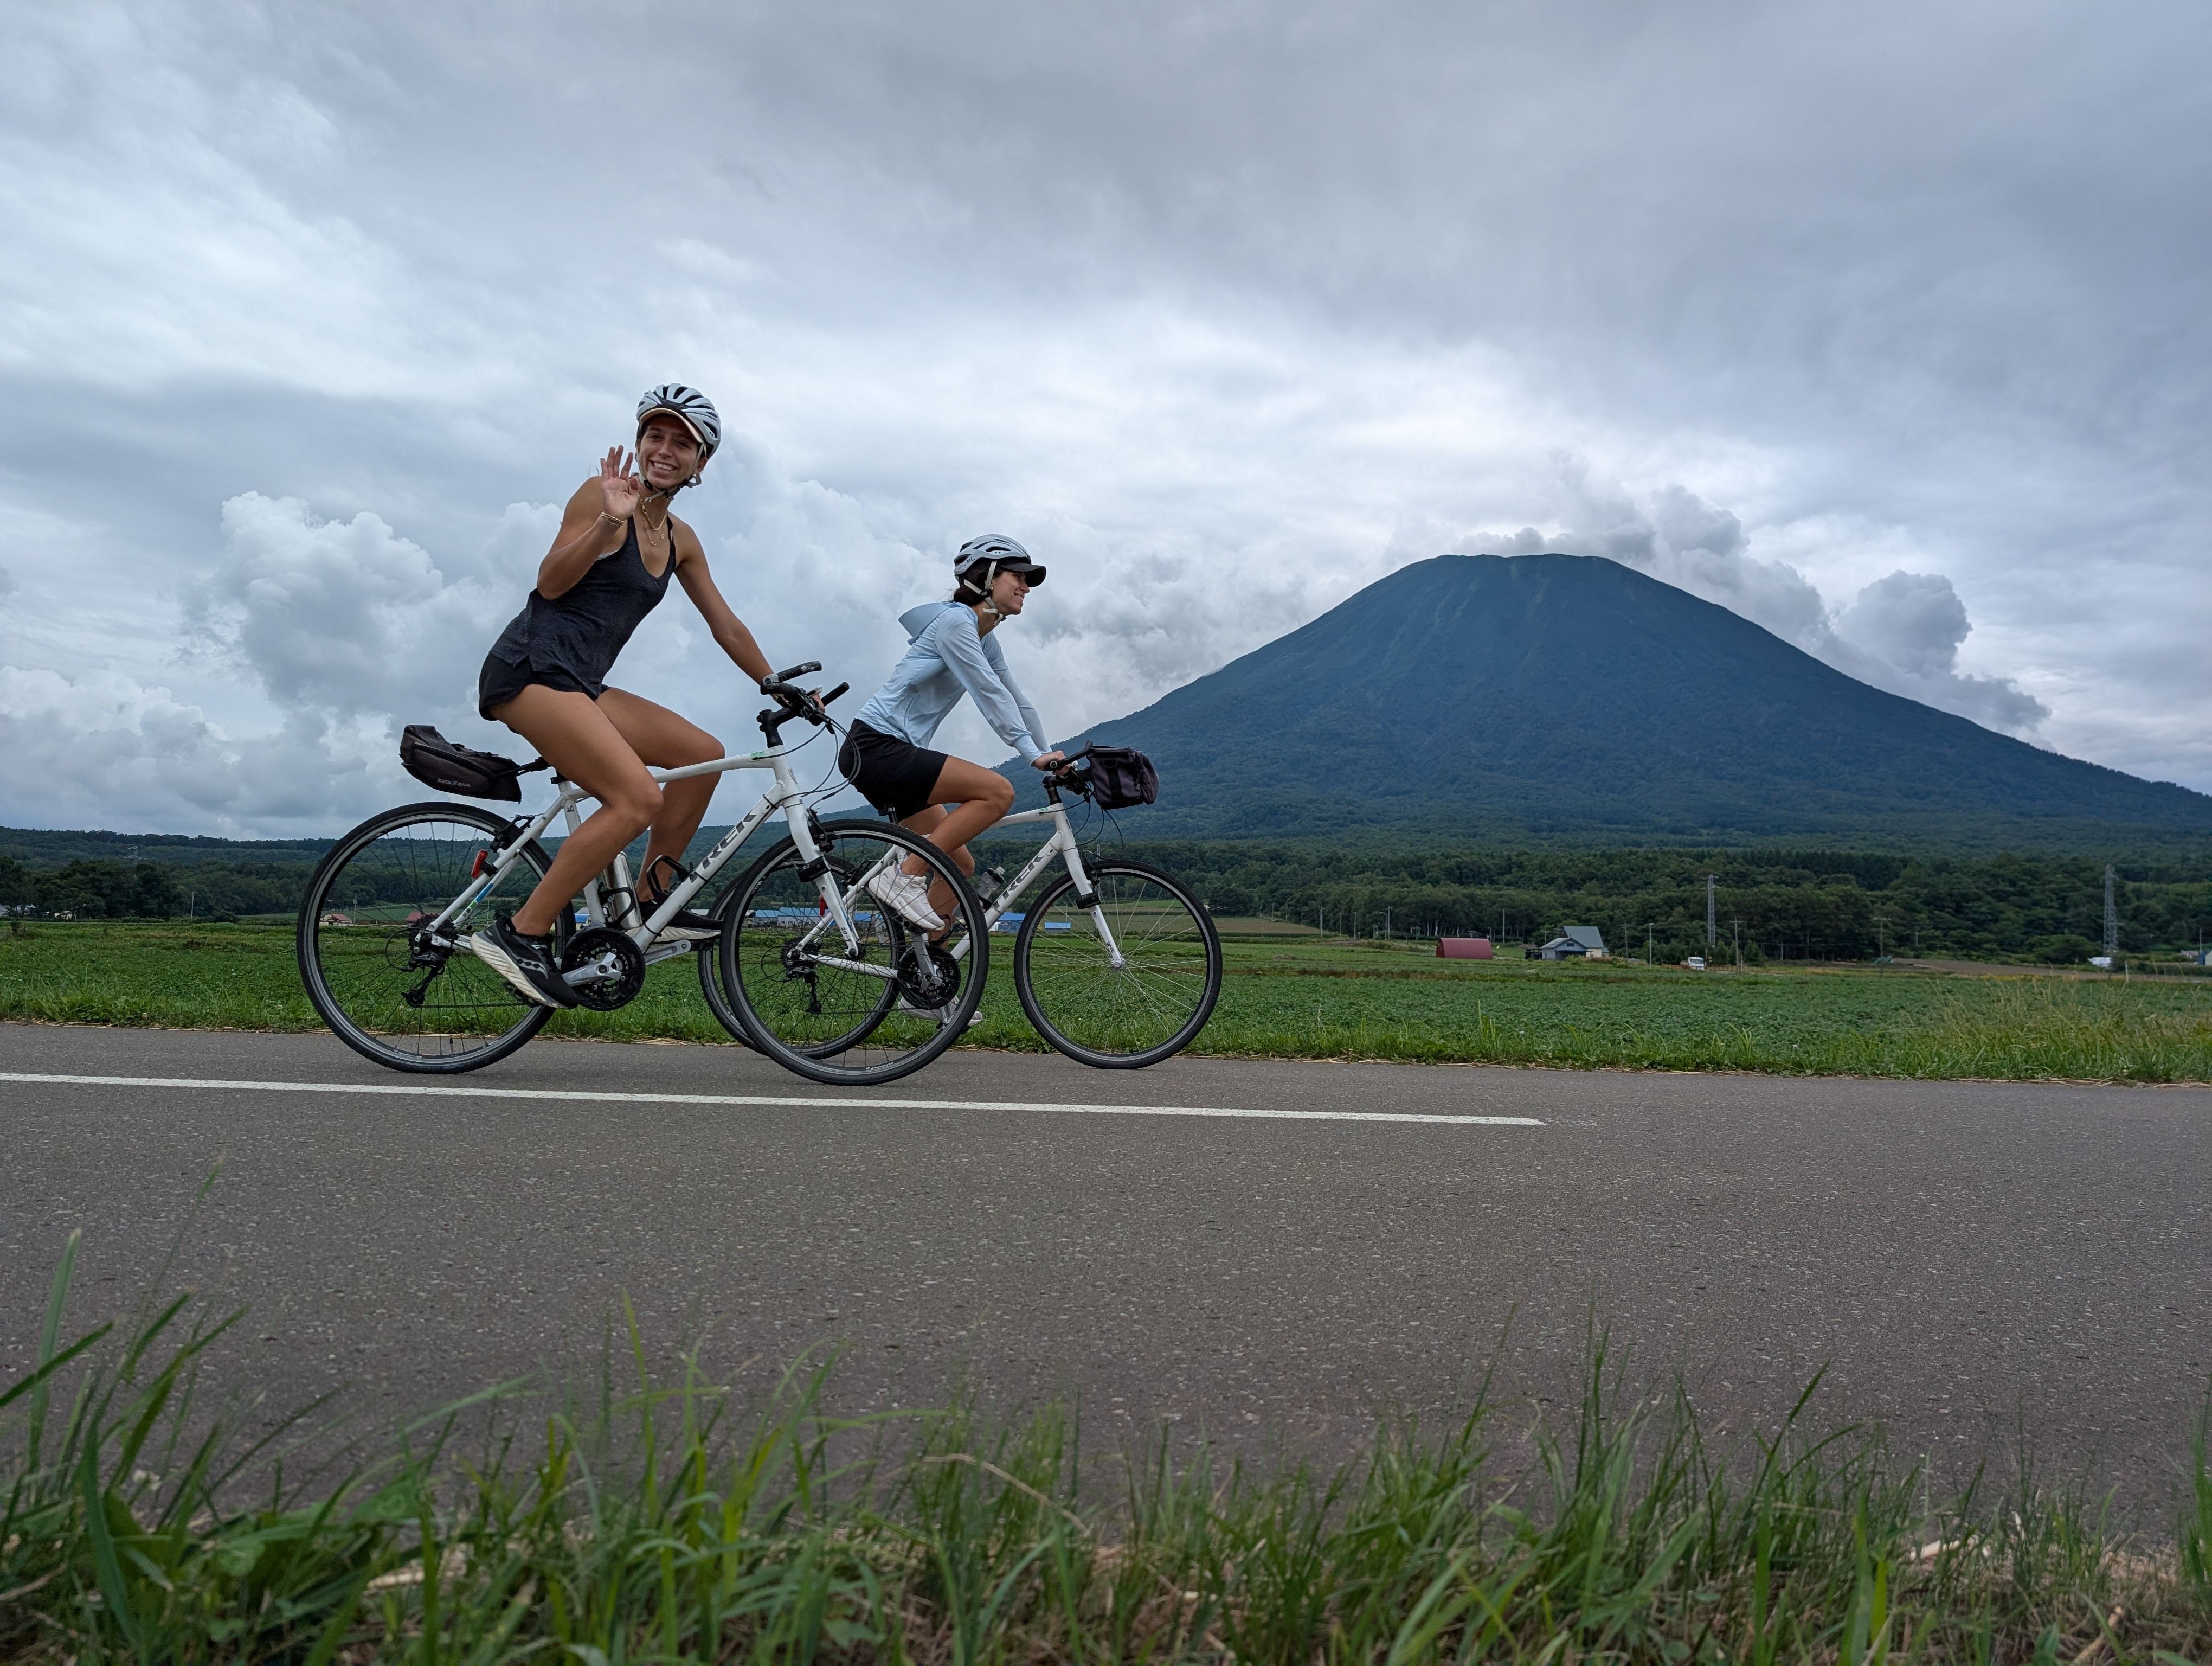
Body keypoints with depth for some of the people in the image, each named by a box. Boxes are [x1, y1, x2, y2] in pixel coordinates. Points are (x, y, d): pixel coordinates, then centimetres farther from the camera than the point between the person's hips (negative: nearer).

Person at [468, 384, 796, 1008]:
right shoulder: (602, 494, -4)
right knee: (638, 797, -24)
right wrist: (608, 521, -25)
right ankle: (521, 934, -17)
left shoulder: (680, 540, 17)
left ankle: (651, 900, 10)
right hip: (531, 669, -8)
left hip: (581, 684, 8)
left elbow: (727, 628, 22)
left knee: (704, 753, 0)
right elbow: (551, 582, -12)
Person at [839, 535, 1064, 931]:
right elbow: (990, 693, -18)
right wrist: (1034, 754, -21)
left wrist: (1053, 759, 10)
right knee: (998, 791, -21)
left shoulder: (986, 643, 18)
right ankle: (904, 878, -18)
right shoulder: (955, 621, -11)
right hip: (875, 746, -10)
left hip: (895, 754, 10)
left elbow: (1016, 703, 17)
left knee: (960, 865, 7)